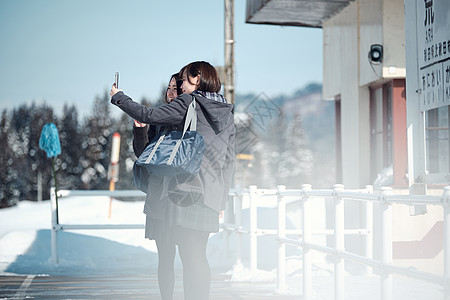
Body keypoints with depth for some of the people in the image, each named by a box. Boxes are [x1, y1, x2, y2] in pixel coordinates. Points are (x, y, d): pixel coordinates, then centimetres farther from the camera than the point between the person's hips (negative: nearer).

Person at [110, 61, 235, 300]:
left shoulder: (188, 103, -3)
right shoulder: (227, 113, 15)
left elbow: (148, 116, -4)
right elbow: (229, 160, 16)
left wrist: (118, 98, 10)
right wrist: (221, 199, 20)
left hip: (180, 192, -5)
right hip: (208, 197, 5)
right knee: (197, 257, 7)